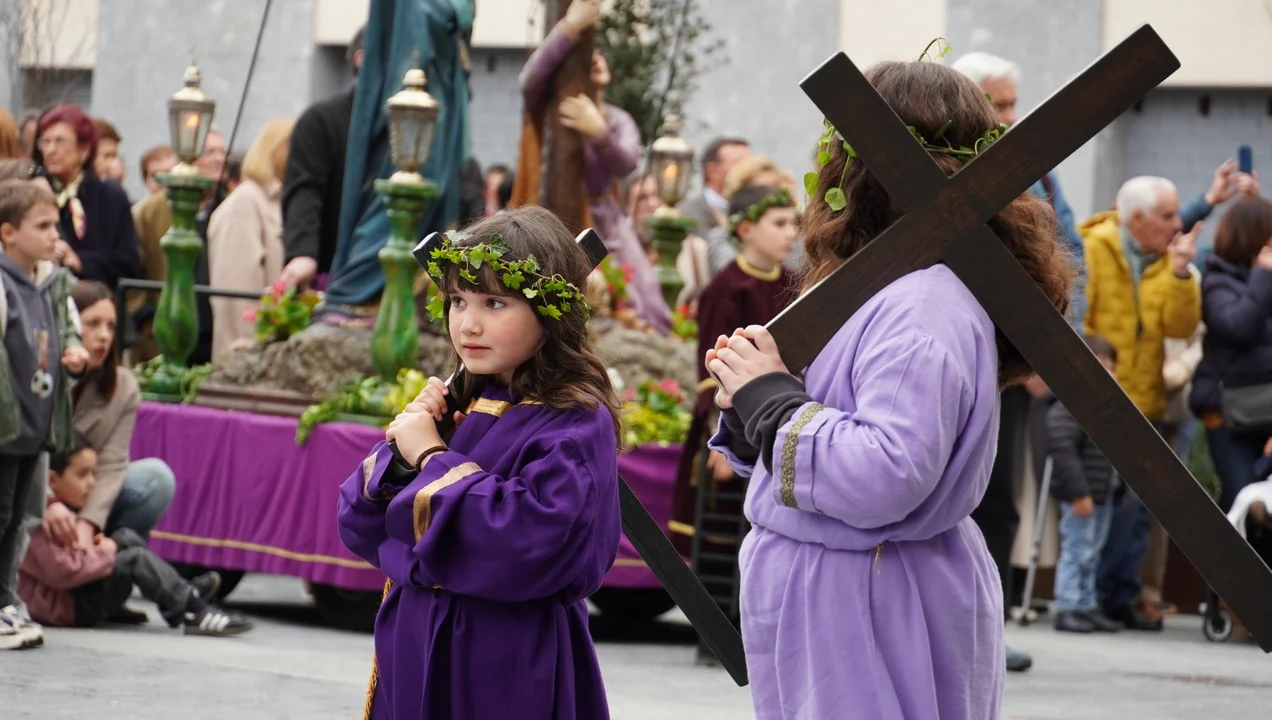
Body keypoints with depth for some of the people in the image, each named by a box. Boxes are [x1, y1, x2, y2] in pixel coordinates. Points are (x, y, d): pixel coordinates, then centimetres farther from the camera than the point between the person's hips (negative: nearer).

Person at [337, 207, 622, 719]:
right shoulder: (460, 404, 6)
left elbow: (524, 546, -27)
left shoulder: (576, 425, -13)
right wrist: (403, 449, -9)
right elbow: (361, 531, 9)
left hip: (510, 672, -6)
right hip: (414, 656, 6)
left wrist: (432, 460, -17)